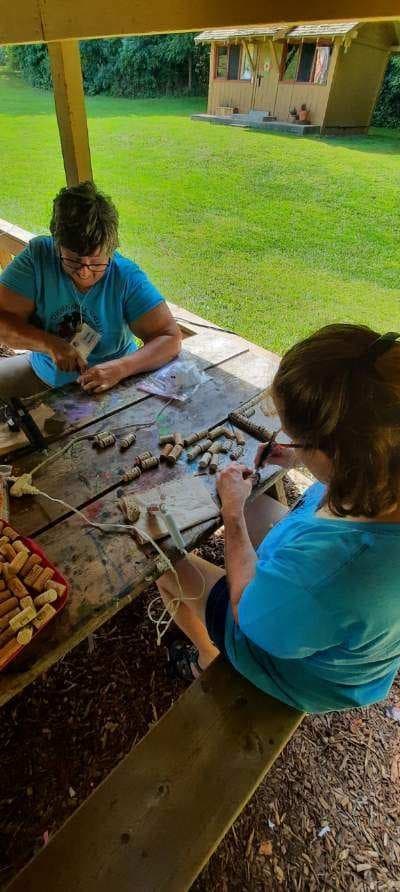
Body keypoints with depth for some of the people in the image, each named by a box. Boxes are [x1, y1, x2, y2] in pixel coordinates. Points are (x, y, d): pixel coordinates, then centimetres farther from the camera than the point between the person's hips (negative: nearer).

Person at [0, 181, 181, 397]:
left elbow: (171, 338, -23)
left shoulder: (128, 278, -19)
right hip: (44, 370, 2)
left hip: (108, 385, -1)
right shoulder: (37, 255, -13)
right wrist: (50, 344, -32)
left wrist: (119, 369, -37)